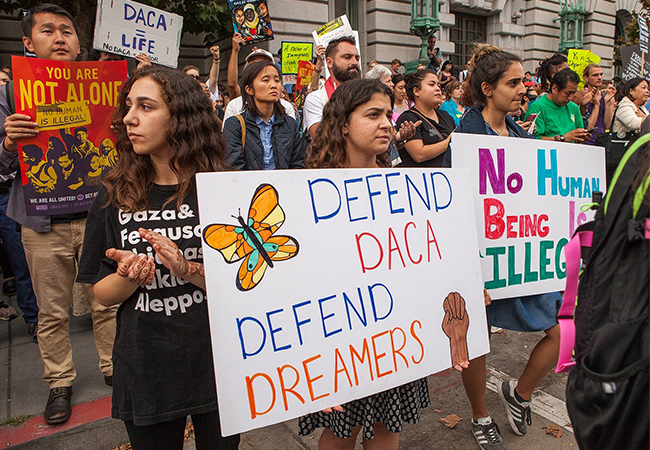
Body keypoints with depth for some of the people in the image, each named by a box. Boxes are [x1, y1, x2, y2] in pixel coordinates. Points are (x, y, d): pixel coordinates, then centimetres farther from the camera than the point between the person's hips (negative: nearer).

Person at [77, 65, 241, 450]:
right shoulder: (117, 196, -1)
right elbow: (101, 294, 3)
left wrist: (188, 269, -26)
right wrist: (129, 276, -18)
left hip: (216, 365, -1)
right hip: (145, 372, 2)